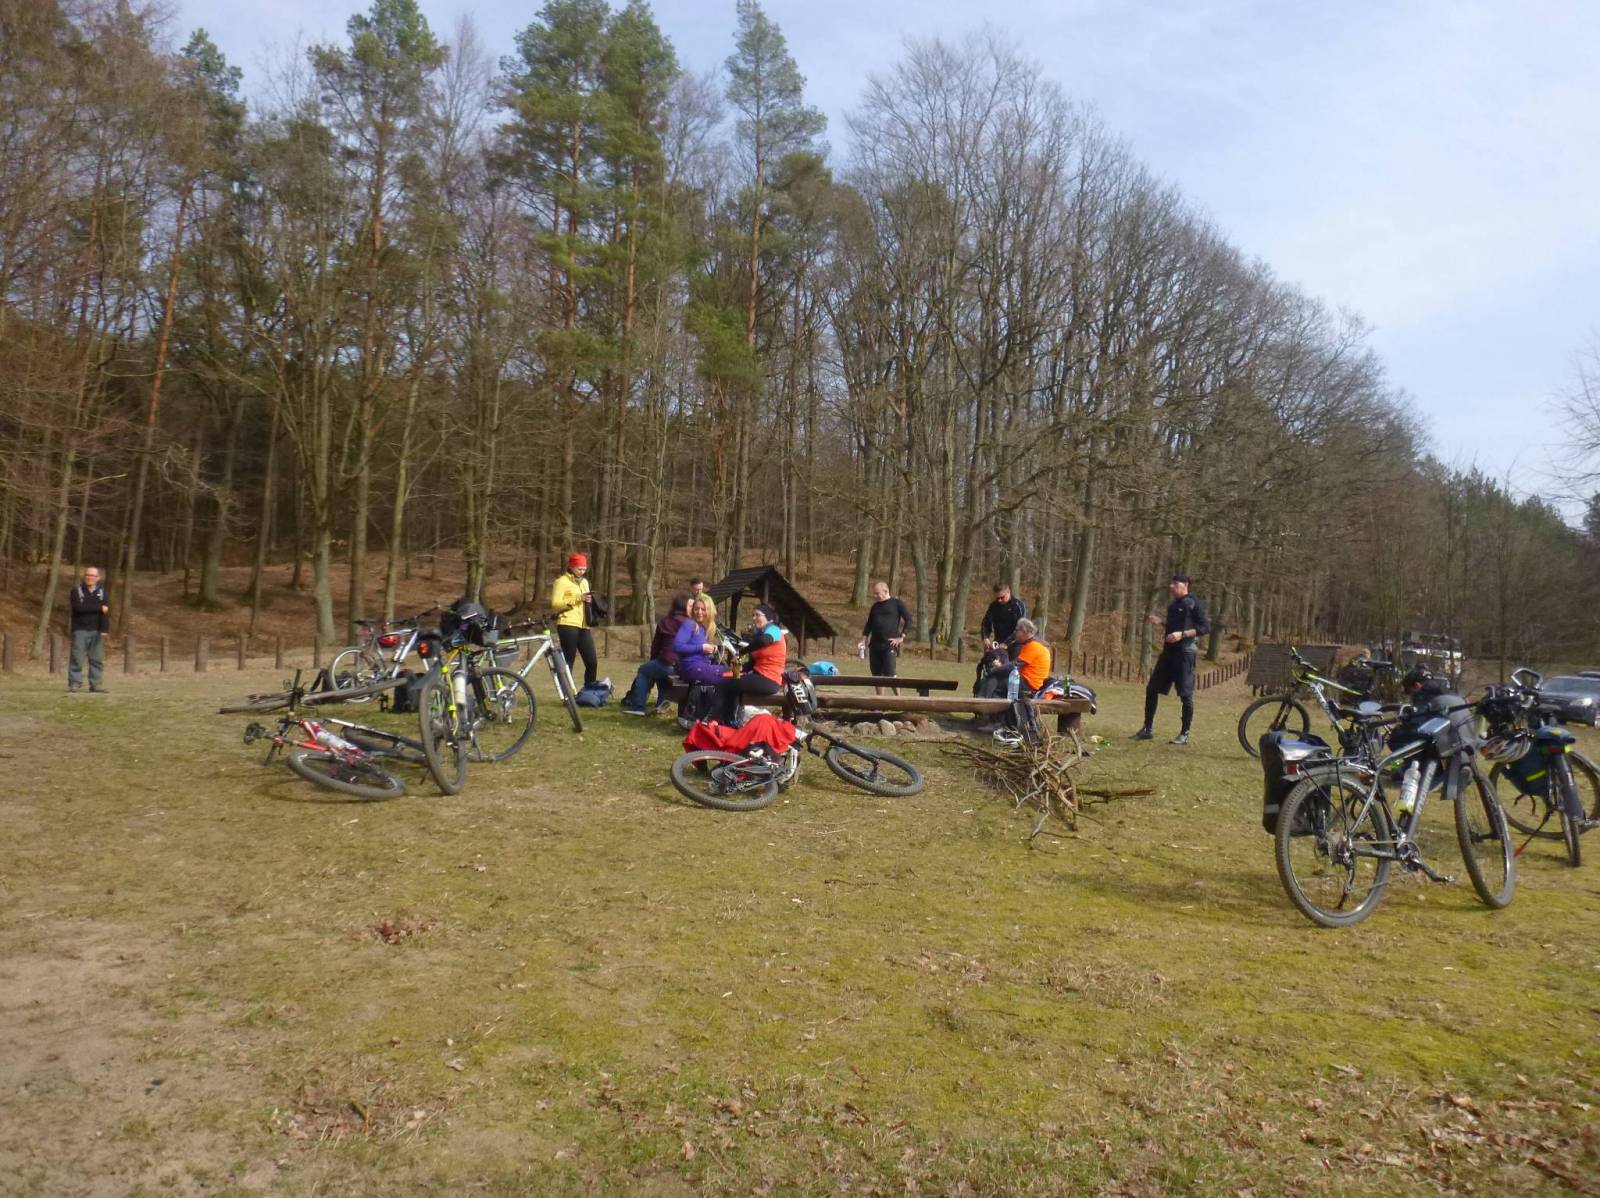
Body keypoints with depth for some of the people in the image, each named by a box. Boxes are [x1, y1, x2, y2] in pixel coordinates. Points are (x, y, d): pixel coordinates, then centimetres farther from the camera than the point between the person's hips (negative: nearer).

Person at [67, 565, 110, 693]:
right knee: (77, 658, -4)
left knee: (97, 659, 1)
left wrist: (104, 629, -12)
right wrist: (99, 607, -13)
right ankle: (74, 683, -1)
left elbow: (106, 611, -2)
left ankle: (96, 684, 4)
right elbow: (78, 607, -15)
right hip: (80, 629, -2)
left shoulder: (102, 591, 8)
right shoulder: (77, 591, 3)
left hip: (96, 630, 2)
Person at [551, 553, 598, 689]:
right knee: (568, 662, -4)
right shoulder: (562, 581, -1)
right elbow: (555, 604, -11)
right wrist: (577, 598, -17)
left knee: (592, 662, 1)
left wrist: (590, 601, 9)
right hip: (568, 625, -7)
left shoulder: (584, 582, 22)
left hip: (583, 626, 7)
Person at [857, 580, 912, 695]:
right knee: (876, 675, 5)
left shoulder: (896, 604, 0)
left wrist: (901, 638, -10)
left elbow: (908, 620, -4)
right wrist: (864, 641, 10)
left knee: (889, 675, -12)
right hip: (874, 645, 6)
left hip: (890, 646, -6)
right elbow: (869, 625, 21)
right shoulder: (875, 606, 16)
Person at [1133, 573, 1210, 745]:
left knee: (1185, 694, -4)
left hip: (1185, 652, -8)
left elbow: (1205, 627, -11)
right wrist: (1160, 623, 9)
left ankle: (1185, 734, 5)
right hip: (1168, 651, 8)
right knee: (1151, 689, 6)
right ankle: (1147, 729, 14)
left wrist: (1182, 634, -20)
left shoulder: (1193, 603, -6)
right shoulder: (1173, 605, 17)